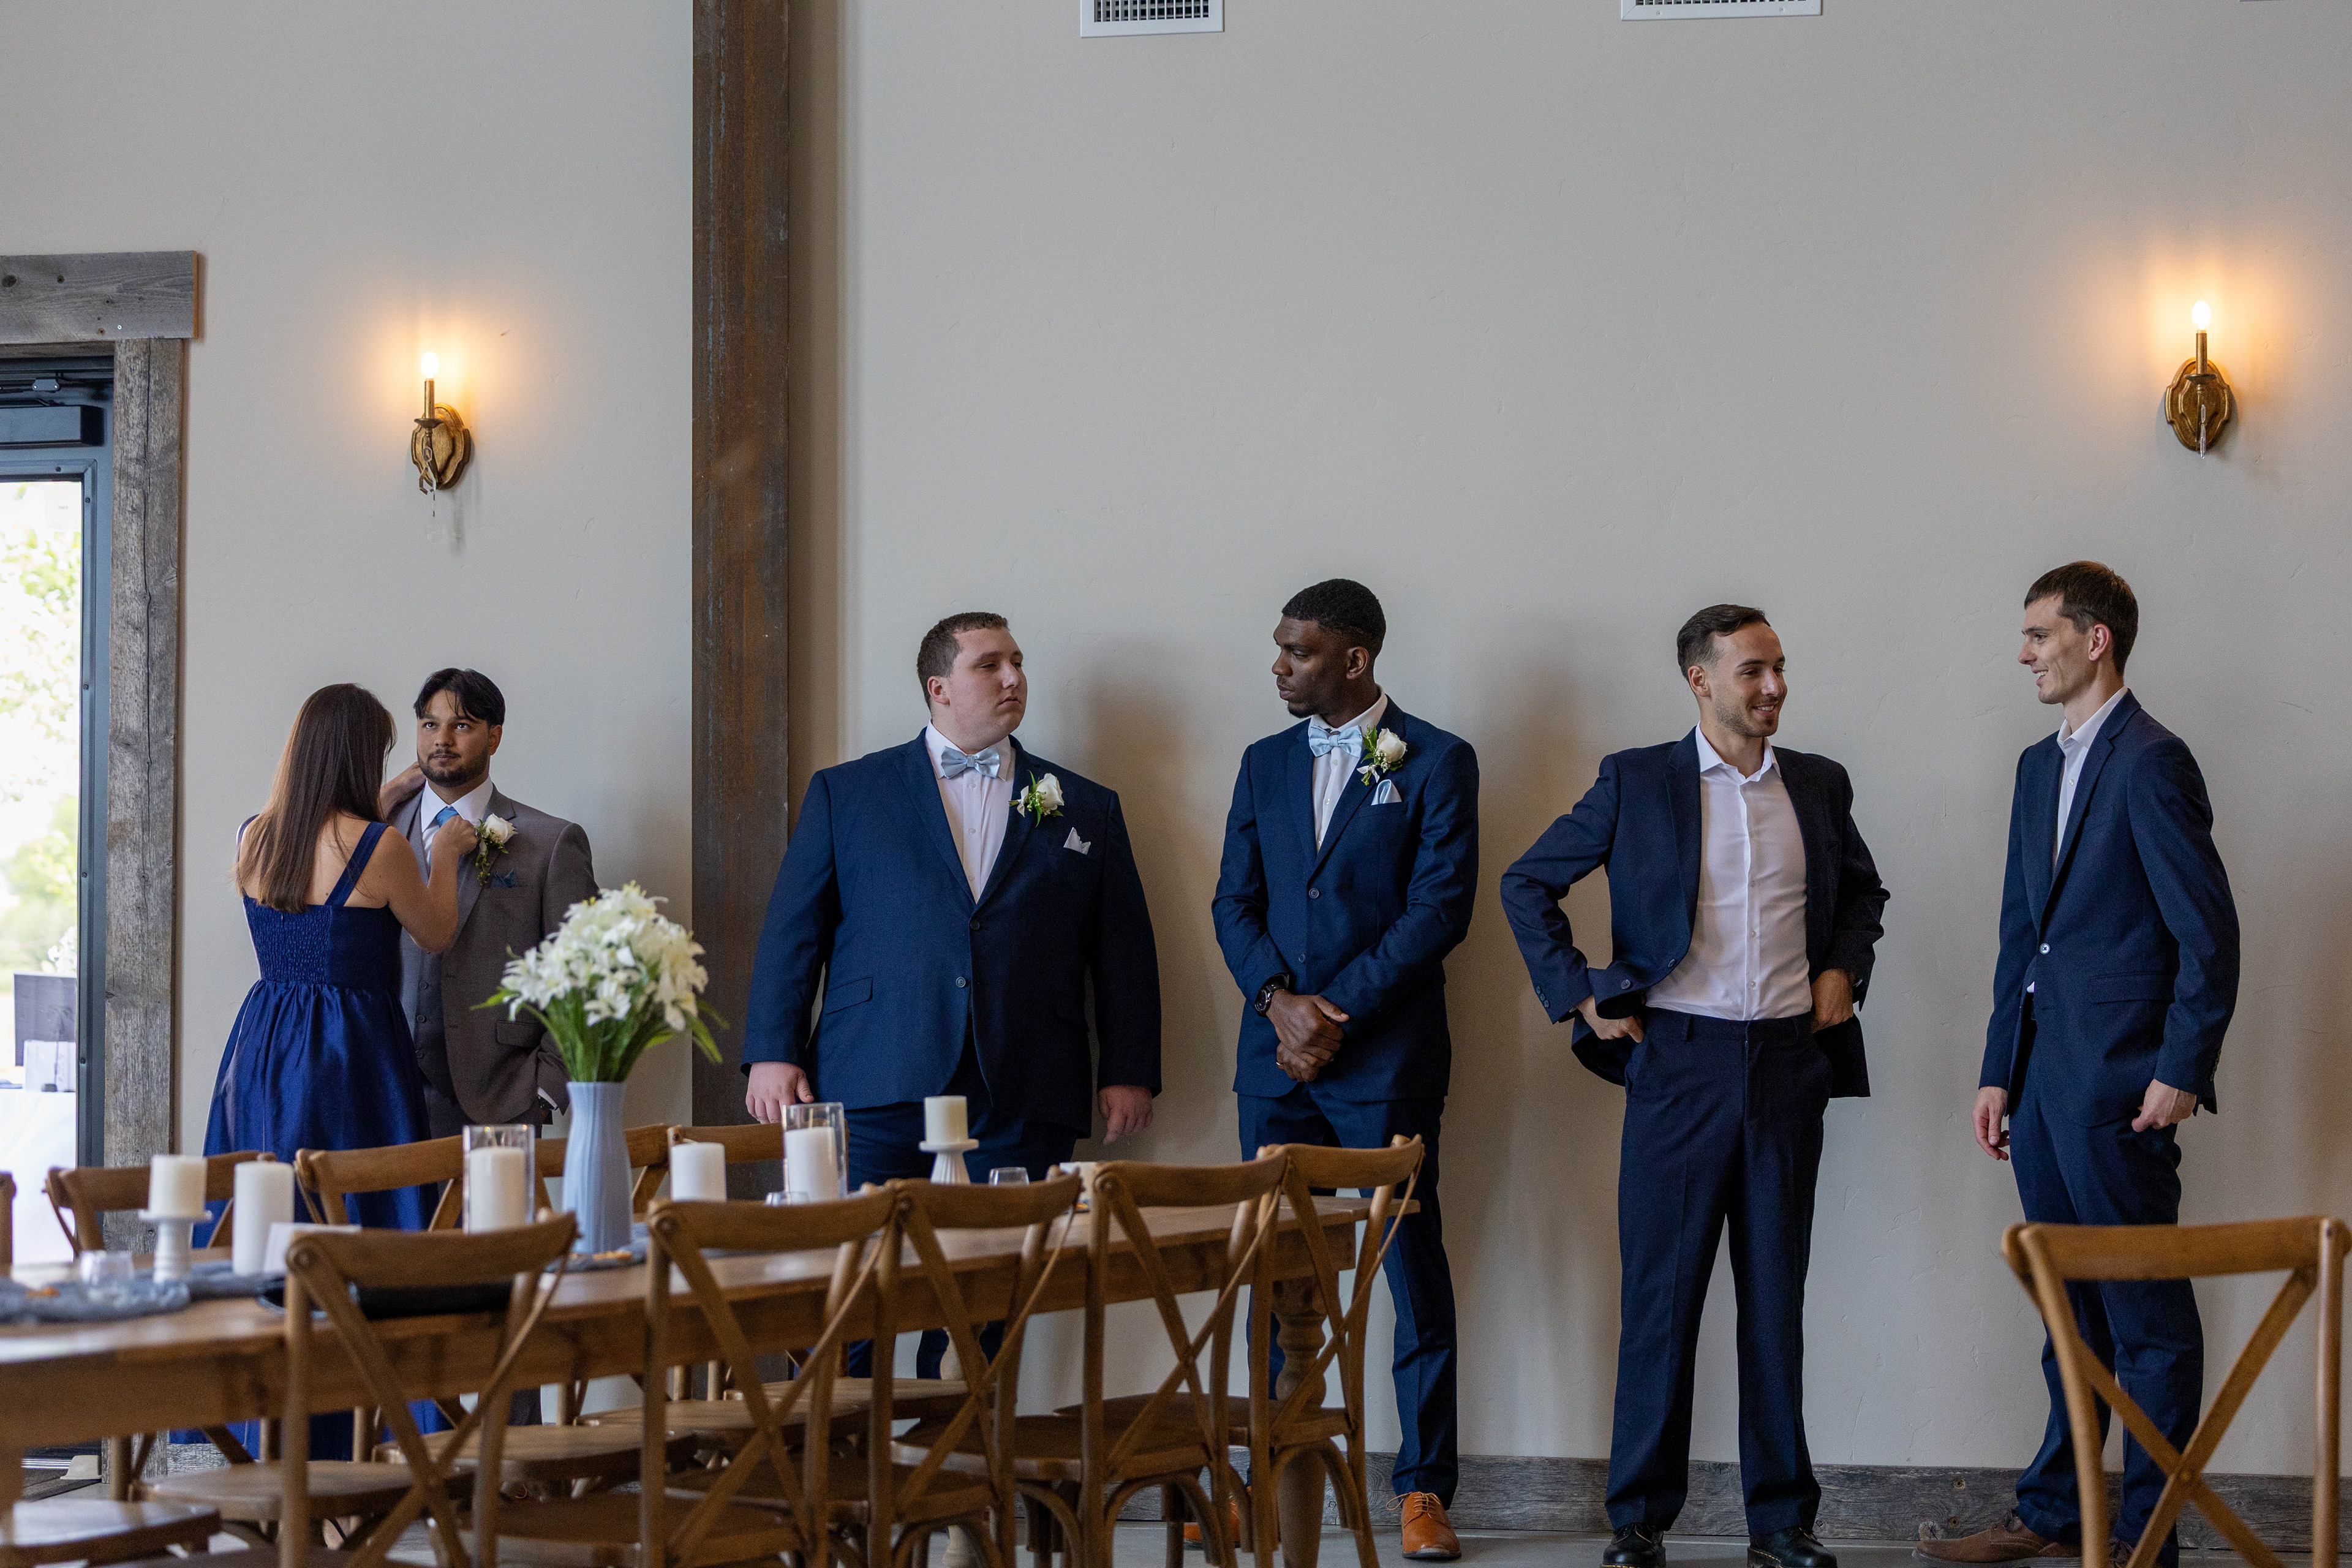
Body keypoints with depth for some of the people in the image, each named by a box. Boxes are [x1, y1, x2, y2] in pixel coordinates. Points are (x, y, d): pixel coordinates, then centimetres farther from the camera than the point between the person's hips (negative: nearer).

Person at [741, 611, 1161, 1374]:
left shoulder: (1085, 810, 16)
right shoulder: (846, 793, 12)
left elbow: (1125, 951, 14)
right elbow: (792, 931, 8)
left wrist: (1129, 1073, 4)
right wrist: (773, 1053, -2)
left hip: (1019, 1107, 1)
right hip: (877, 1093, -1)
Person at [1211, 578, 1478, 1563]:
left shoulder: (1437, 762, -2)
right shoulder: (1266, 764, 13)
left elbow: (1441, 908, -9)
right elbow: (1235, 903, 10)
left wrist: (1336, 1010, -12)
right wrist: (1279, 1001, -8)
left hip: (1387, 1057, -4)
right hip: (1276, 1057, 5)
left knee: (1414, 1269, -1)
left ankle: (1424, 1488, 3)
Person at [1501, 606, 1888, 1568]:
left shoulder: (1819, 785, 11)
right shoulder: (1636, 782, 1)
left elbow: (1862, 890, 28)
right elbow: (1527, 885, 6)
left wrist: (1844, 969, 11)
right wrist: (1580, 995, -1)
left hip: (1790, 1058, 3)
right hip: (1680, 1058, -3)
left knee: (1776, 1296, 6)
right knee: (1660, 1293, -1)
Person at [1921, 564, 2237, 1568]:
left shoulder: (2150, 762, -11)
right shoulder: (2041, 766, 16)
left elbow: (2208, 930, -14)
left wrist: (2181, 1071, -16)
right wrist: (1999, 1071, 15)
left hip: (2118, 1085, -9)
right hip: (2044, 1078, 9)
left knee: (2147, 1316, -1)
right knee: (2072, 1312, 15)